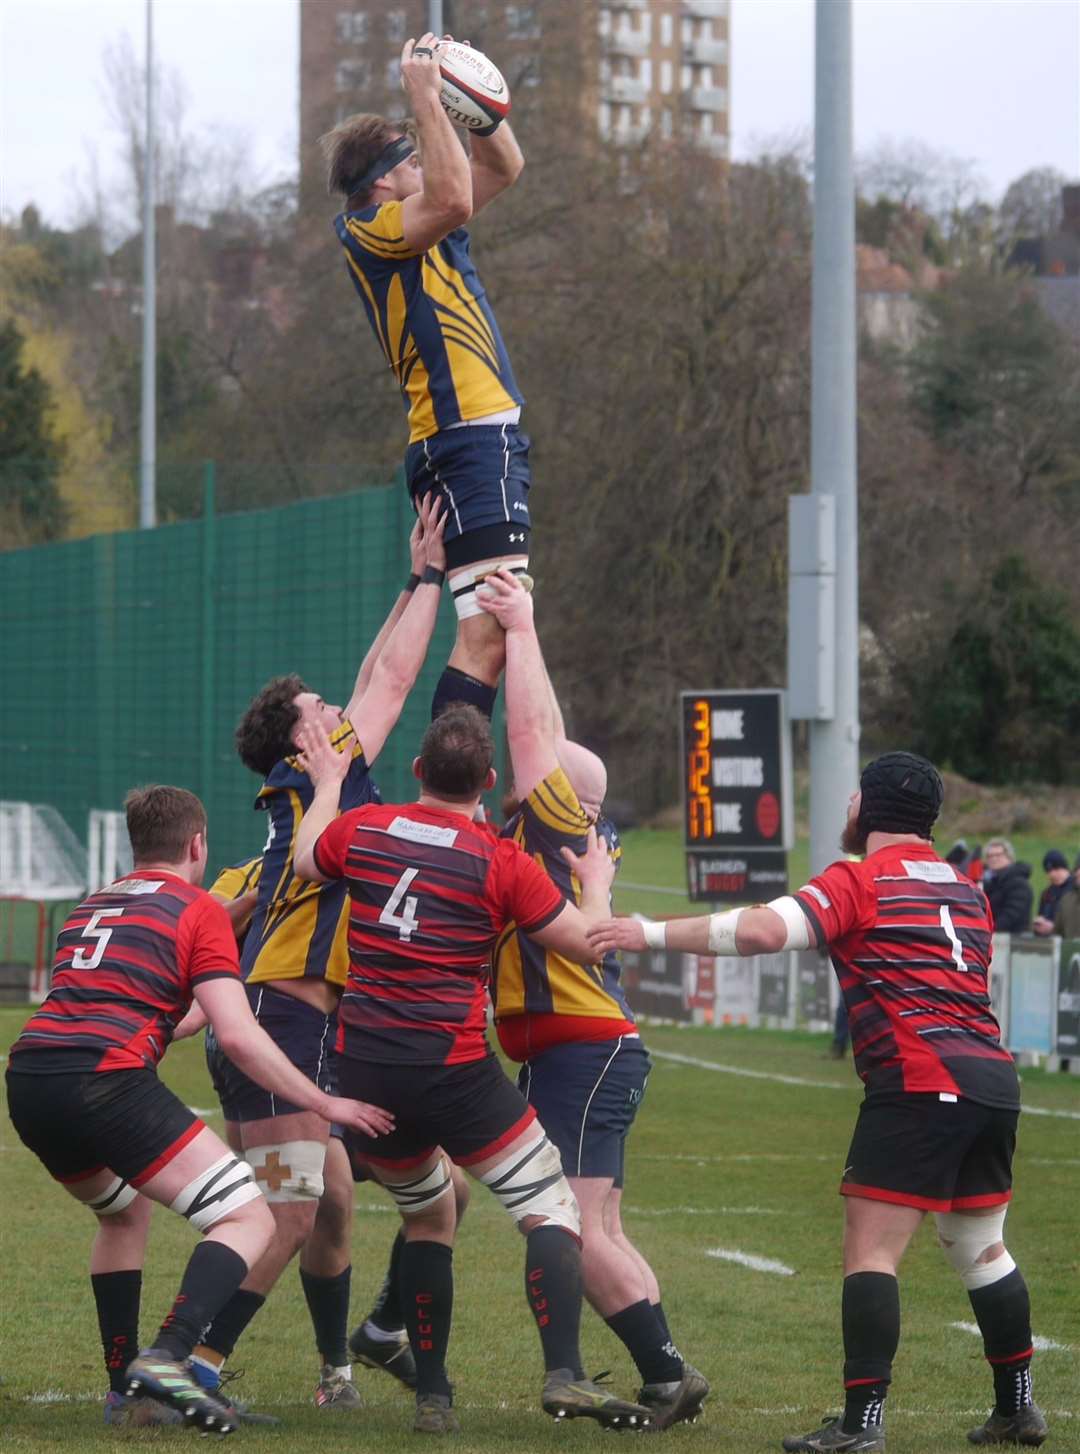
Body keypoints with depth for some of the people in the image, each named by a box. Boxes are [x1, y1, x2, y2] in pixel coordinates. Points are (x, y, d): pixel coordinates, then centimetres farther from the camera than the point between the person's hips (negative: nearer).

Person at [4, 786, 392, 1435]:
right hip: (107, 1080, -7)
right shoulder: (200, 909, 6)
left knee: (125, 1211, 33)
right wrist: (324, 1103, 4)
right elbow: (239, 1036, -3)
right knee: (249, 1218, -2)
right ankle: (167, 1358, -24)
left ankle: (124, 1388, 26)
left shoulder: (93, 905, 28)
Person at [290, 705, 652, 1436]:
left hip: (363, 1068, 5)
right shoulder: (501, 860, -6)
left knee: (429, 1217, 23)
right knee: (550, 1204, 5)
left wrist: (327, 784, 42)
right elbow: (584, 938, 2)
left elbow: (305, 862, 28)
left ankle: (433, 1396, 18)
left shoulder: (363, 828, 5)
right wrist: (597, 885, 22)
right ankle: (564, 1375, -12)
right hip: (453, 1068, -5)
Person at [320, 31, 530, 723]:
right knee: (488, 635, -19)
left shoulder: (420, 225, 21)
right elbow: (454, 199, -26)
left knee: (490, 633, 8)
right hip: (469, 440, -10)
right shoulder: (371, 229, -7)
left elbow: (504, 167, 29)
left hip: (486, 439, 10)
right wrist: (426, 98, -19)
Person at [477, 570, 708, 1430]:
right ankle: (665, 1383, 7)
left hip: (584, 1051, -10)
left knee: (573, 1227, -14)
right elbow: (545, 732, 22)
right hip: (587, 1052, 10)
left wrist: (522, 628, 2)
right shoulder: (566, 835, 14)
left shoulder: (560, 823, -7)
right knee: (595, 1233, 9)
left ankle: (667, 1372, -14)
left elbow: (531, 730, -8)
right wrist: (516, 624, 23)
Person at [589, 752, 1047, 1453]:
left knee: (870, 1249, -7)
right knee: (982, 1249, 20)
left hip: (919, 1085, -7)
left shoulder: (860, 881, -3)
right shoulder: (967, 889, 18)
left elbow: (763, 930, -16)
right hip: (993, 1078, 7)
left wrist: (650, 933, -13)